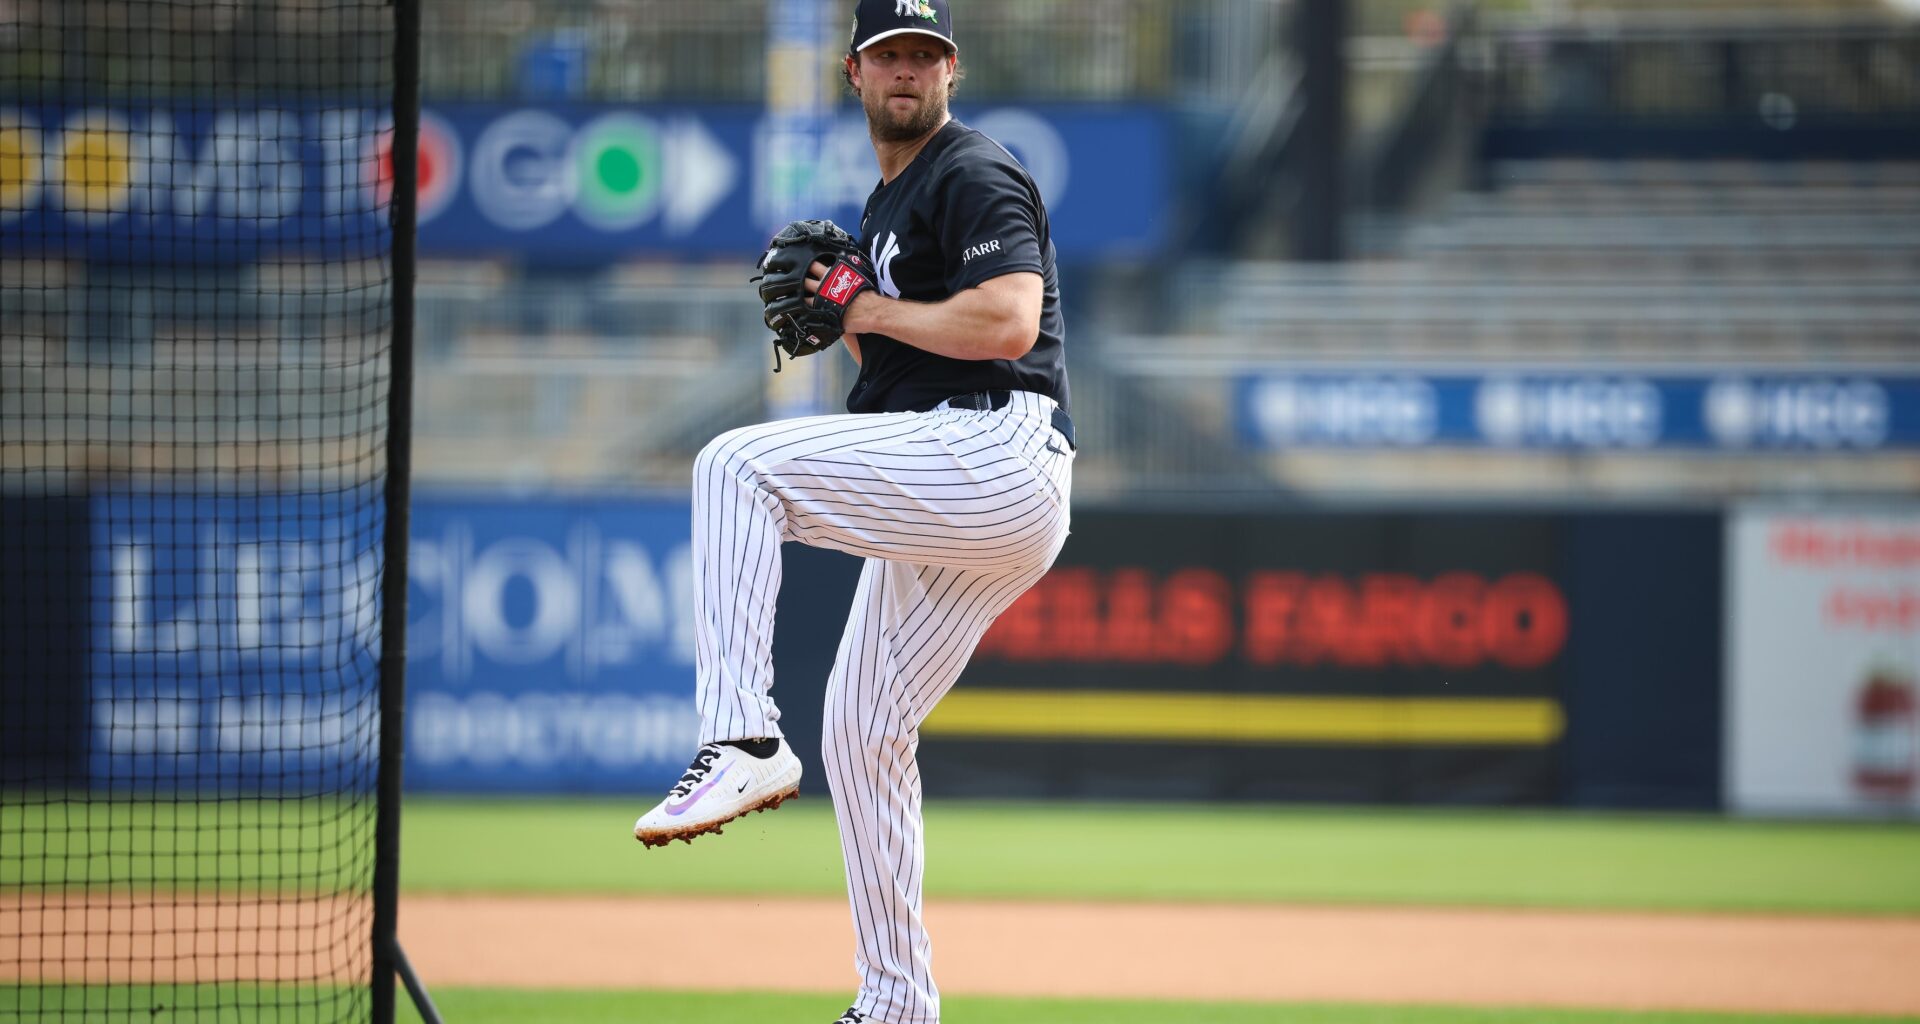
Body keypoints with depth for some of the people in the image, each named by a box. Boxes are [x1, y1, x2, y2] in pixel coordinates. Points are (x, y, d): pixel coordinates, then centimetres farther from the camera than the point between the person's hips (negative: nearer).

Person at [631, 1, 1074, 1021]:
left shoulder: (976, 176, -5)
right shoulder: (887, 203, 25)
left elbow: (1008, 325, -20)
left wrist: (874, 311, -9)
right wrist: (835, 315, 11)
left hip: (997, 458, -10)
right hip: (944, 503, 10)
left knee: (736, 464, -23)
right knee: (860, 733, 13)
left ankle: (742, 740, -30)